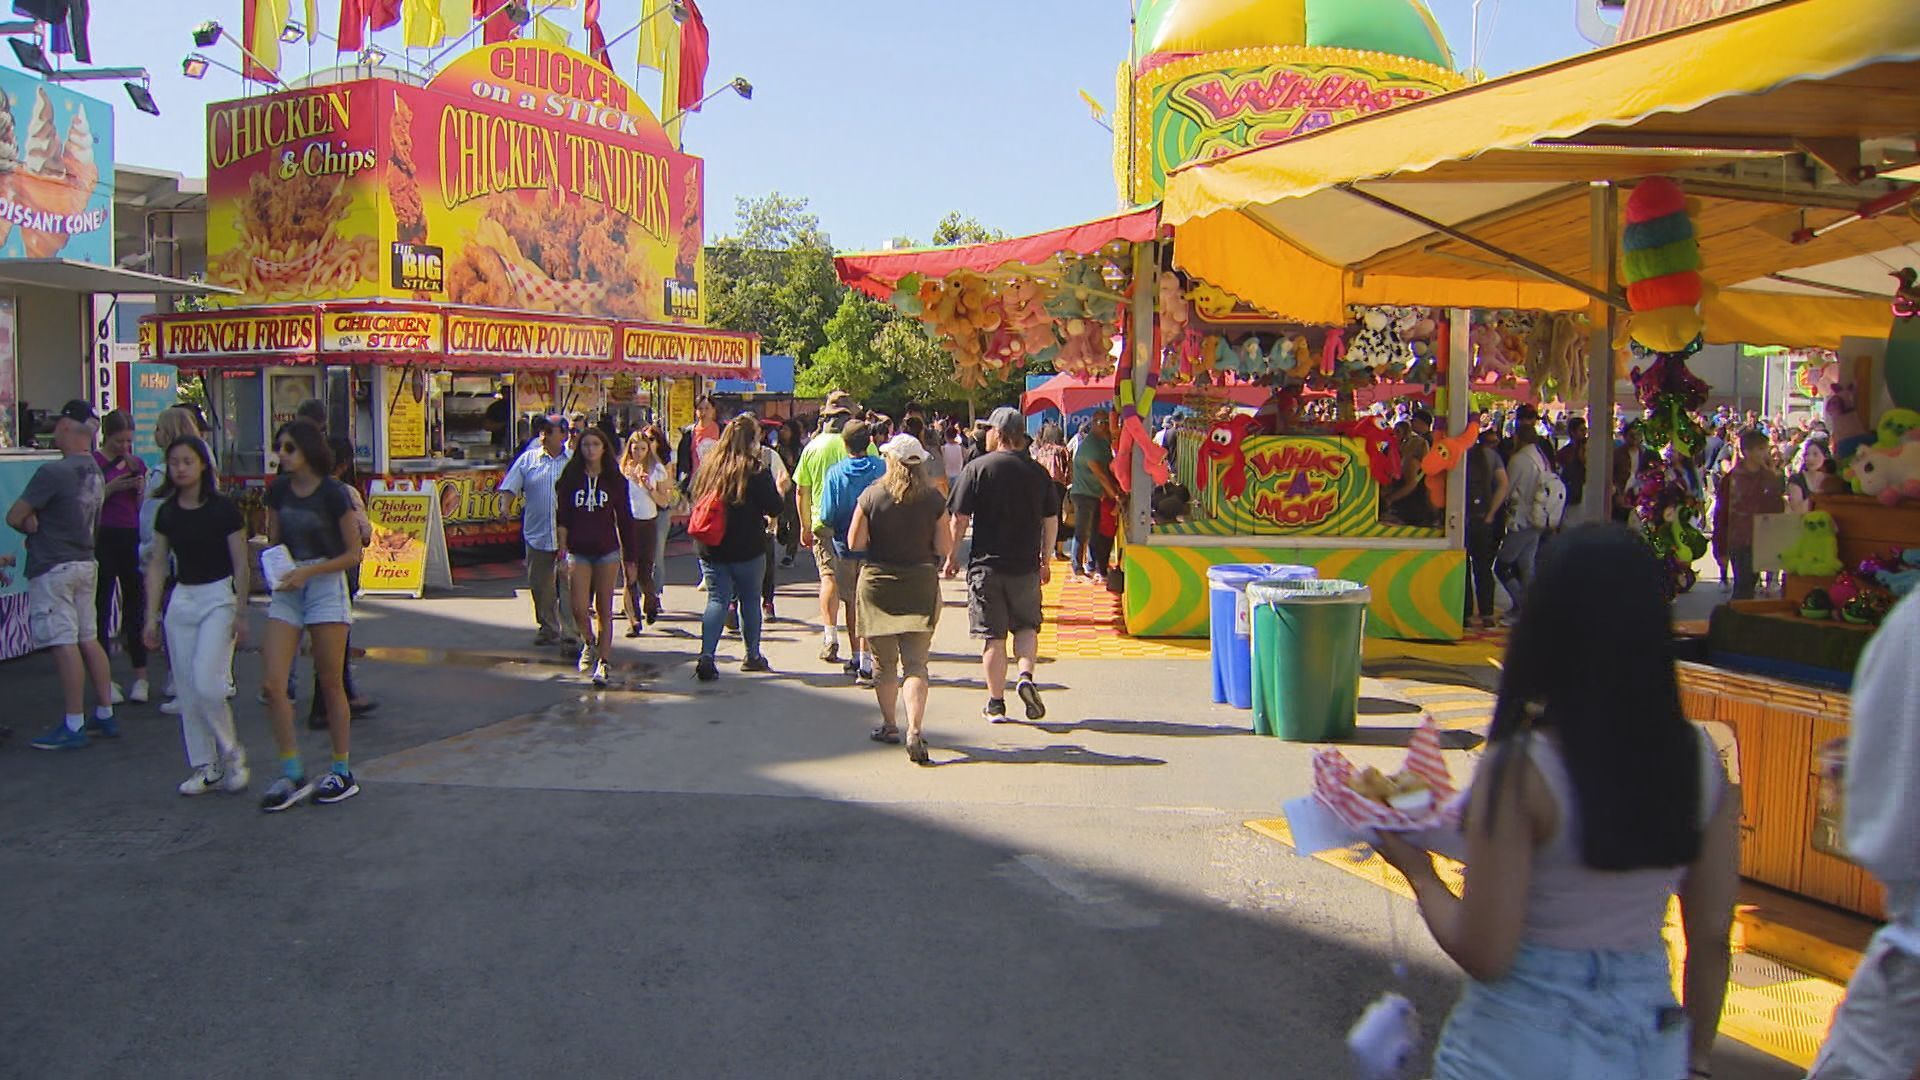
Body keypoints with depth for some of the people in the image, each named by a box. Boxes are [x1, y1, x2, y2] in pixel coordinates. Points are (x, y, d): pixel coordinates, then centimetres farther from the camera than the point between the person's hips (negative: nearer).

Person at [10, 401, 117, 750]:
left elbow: (14, 517, -15)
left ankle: (73, 727, -2)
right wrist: (45, 528, 4)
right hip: (86, 562, 8)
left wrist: (33, 526, 5)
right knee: (89, 640, 13)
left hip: (53, 568, -8)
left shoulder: (53, 472, -17)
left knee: (65, 645, -6)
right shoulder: (95, 472, 9)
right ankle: (105, 716, 18)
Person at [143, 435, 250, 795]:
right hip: (181, 599, 5)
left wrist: (239, 614, -8)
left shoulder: (223, 508, -7)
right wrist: (151, 615, 7)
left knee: (207, 681, -17)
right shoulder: (167, 511, 6)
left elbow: (241, 564, -6)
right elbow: (158, 565, 11)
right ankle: (205, 767, 14)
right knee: (187, 689, 5)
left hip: (218, 597, -5)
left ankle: (231, 752, 4)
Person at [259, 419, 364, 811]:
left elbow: (353, 553, -8)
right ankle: (292, 774, 4)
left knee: (331, 684, 3)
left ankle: (342, 772, 15)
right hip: (286, 590, 5)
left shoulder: (333, 493, -10)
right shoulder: (278, 490, 5)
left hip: (325, 587, -5)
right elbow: (273, 541, 14)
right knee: (273, 683, -6)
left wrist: (308, 571, -18)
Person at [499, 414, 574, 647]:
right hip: (537, 534, 2)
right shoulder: (527, 459, 9)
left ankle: (570, 632, -2)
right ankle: (548, 628, 24)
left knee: (568, 585, -6)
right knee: (540, 585, 9)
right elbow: (510, 487, 5)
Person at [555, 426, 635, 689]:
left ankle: (603, 662, 8)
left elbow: (624, 519, 7)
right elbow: (561, 518, 3)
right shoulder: (570, 478, 4)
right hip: (578, 551, 0)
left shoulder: (615, 480, 3)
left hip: (607, 551, 0)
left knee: (604, 609, 2)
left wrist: (629, 558, 6)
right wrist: (562, 552, -7)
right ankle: (589, 644, 25)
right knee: (579, 608, -6)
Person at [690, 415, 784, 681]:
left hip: (711, 548, 3)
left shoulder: (708, 466, 3)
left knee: (717, 600, 5)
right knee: (750, 599, 13)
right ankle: (752, 656, 23)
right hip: (747, 549, -3)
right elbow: (774, 509, -7)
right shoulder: (756, 469, -11)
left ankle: (706, 656, -11)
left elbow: (695, 500, 12)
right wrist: (780, 490, 11)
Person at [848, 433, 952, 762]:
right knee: (915, 663, 1)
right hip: (921, 585, 0)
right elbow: (945, 547, -4)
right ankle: (915, 729, -15)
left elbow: (855, 543, -6)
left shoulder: (872, 496, -7)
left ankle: (889, 725, 27)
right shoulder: (934, 499, -5)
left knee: (884, 663, 15)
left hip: (878, 583, 0)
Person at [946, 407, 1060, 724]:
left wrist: (951, 556, 5)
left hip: (986, 565, -2)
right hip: (1026, 566, 2)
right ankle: (1026, 677, -4)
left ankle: (996, 703, 10)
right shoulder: (1038, 472, 2)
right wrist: (1046, 560, 19)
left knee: (993, 636, 5)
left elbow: (960, 519, -7)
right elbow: (1051, 521, 7)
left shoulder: (977, 468, -7)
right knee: (1026, 626, 19)